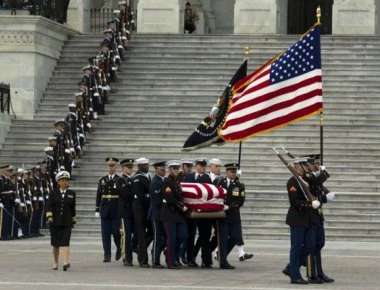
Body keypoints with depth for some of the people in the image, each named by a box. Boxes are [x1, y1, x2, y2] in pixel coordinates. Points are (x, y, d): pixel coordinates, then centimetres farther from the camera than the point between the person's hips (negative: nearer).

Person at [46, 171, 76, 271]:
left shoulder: (72, 194, 7)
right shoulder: (53, 193, 3)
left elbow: (73, 208, 13)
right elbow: (49, 206, -5)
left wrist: (73, 221, 15)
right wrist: (49, 217, -20)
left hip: (66, 222, 0)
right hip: (55, 222, 0)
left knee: (65, 242, -14)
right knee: (55, 244, 7)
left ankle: (66, 263, -26)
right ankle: (55, 263, 21)